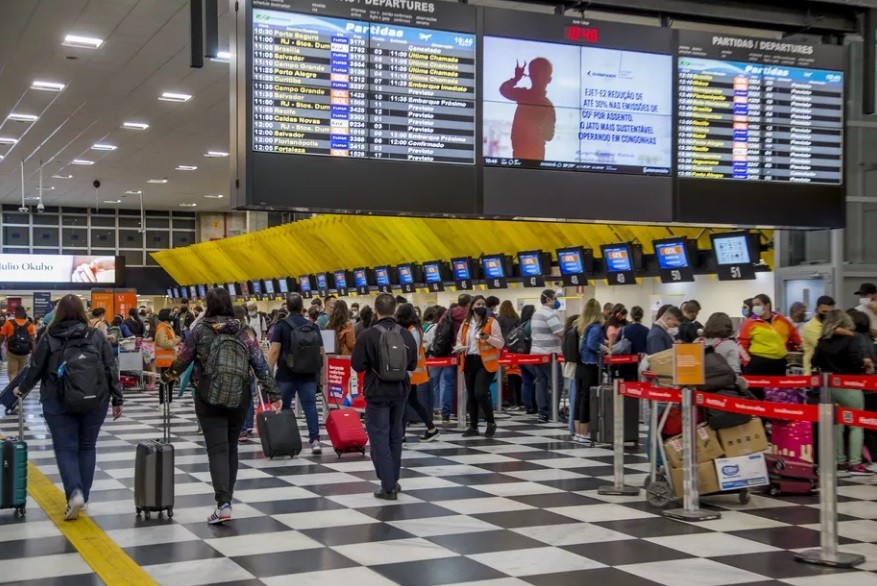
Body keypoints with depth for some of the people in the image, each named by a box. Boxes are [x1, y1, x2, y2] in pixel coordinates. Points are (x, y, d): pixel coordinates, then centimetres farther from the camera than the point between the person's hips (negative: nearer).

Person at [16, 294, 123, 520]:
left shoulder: (49, 339, -3)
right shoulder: (96, 337, 0)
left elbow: (36, 369, 3)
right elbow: (111, 370, -1)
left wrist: (22, 389, 21)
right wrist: (117, 400, 6)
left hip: (59, 402, -2)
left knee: (66, 448, 3)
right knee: (87, 447, 14)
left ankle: (75, 493, -17)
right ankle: (83, 496, 20)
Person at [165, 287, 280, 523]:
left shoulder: (200, 331, -4)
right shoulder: (243, 331, 3)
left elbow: (183, 359, 3)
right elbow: (260, 363, -2)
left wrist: (169, 375, 24)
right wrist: (273, 393, 0)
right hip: (240, 397, 3)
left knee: (217, 449, -5)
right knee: (231, 445, 18)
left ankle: (223, 504, -17)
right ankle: (227, 493, 29)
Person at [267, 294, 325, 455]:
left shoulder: (281, 326, -4)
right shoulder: (313, 326, 6)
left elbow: (274, 351, -11)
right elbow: (321, 352, 9)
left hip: (286, 375, -2)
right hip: (308, 375, 2)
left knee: (283, 408, 8)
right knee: (310, 405, 0)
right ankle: (315, 439, -9)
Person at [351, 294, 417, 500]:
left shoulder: (368, 335, -16)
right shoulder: (406, 335, -3)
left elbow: (357, 365, -12)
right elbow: (412, 365, 6)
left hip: (377, 392, -5)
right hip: (400, 391, 5)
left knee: (379, 437, 0)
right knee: (395, 435, 18)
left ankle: (388, 487, -5)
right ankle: (394, 480, 28)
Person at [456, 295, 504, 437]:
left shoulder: (492, 322, -4)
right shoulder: (465, 324, 9)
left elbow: (501, 343, -6)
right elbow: (459, 341, 17)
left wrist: (488, 338, -23)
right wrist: (460, 348, -5)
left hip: (485, 362, -5)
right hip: (469, 362, 5)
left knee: (480, 393, -15)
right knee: (471, 395, 9)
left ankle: (491, 423, 4)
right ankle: (473, 426, 19)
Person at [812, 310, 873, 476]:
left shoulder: (823, 341, 2)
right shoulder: (849, 339, -14)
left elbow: (815, 362, 4)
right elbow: (857, 361, -23)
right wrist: (864, 364, -4)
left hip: (830, 386, 6)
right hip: (849, 386, -6)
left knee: (836, 424, 15)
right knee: (856, 424, 1)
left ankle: (840, 461, 20)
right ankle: (855, 463, -4)